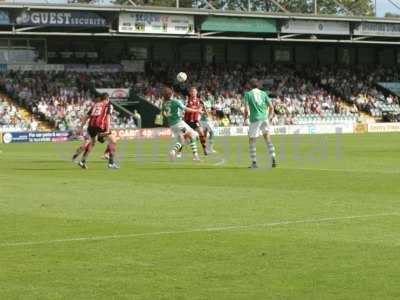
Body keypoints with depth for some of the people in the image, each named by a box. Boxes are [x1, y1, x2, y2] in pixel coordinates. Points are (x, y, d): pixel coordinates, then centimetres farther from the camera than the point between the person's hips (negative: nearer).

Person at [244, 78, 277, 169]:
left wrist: (245, 118, 8)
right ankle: (273, 158, 0)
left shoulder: (248, 94, 0)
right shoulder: (263, 93, 10)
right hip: (264, 118, 3)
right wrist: (269, 116, 20)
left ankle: (254, 163, 6)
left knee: (251, 141, 8)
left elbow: (246, 109, -8)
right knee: (267, 138, 14)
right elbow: (271, 107, 7)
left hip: (255, 119, -3)